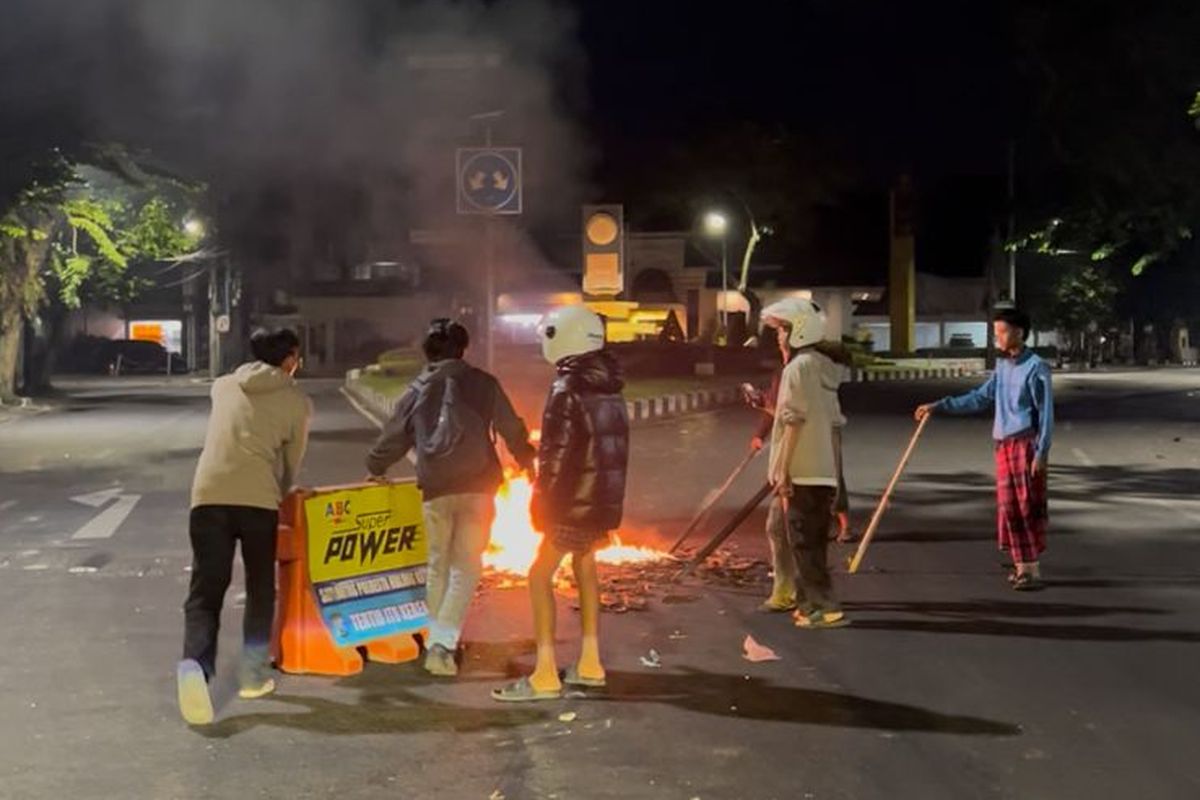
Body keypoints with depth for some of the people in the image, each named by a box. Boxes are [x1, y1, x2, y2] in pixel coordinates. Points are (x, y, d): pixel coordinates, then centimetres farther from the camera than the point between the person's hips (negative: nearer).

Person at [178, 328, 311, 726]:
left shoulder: (223, 387, 20)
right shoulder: (297, 402, 11)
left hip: (208, 495, 2)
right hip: (258, 499, -2)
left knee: (205, 592, 2)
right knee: (260, 589, 18)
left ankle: (195, 665, -23)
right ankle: (253, 675, 20)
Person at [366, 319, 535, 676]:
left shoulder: (417, 390, 8)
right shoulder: (481, 383, 3)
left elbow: (394, 436, 16)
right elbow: (511, 428, 4)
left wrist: (375, 469, 34)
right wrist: (527, 463, 20)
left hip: (434, 489, 2)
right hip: (477, 486, -2)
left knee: (438, 565, 16)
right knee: (466, 566, 1)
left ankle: (435, 640, 19)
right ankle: (443, 643, -12)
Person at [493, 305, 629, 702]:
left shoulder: (568, 389, -16)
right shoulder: (610, 388, 10)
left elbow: (557, 454, -18)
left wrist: (542, 502, -10)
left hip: (576, 499, -9)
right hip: (606, 497, 9)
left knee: (541, 575, -5)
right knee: (584, 566, 21)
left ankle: (545, 676, -10)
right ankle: (589, 663, 24)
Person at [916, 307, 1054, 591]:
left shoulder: (1036, 367, -9)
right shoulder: (1002, 366, 14)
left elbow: (1046, 413, -10)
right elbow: (979, 398, 17)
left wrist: (1041, 453, -15)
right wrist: (939, 406, 11)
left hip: (1025, 445, -7)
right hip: (1004, 445, 7)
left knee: (1028, 506, -6)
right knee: (1008, 508, 8)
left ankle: (1032, 569, -4)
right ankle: (1022, 566, 16)